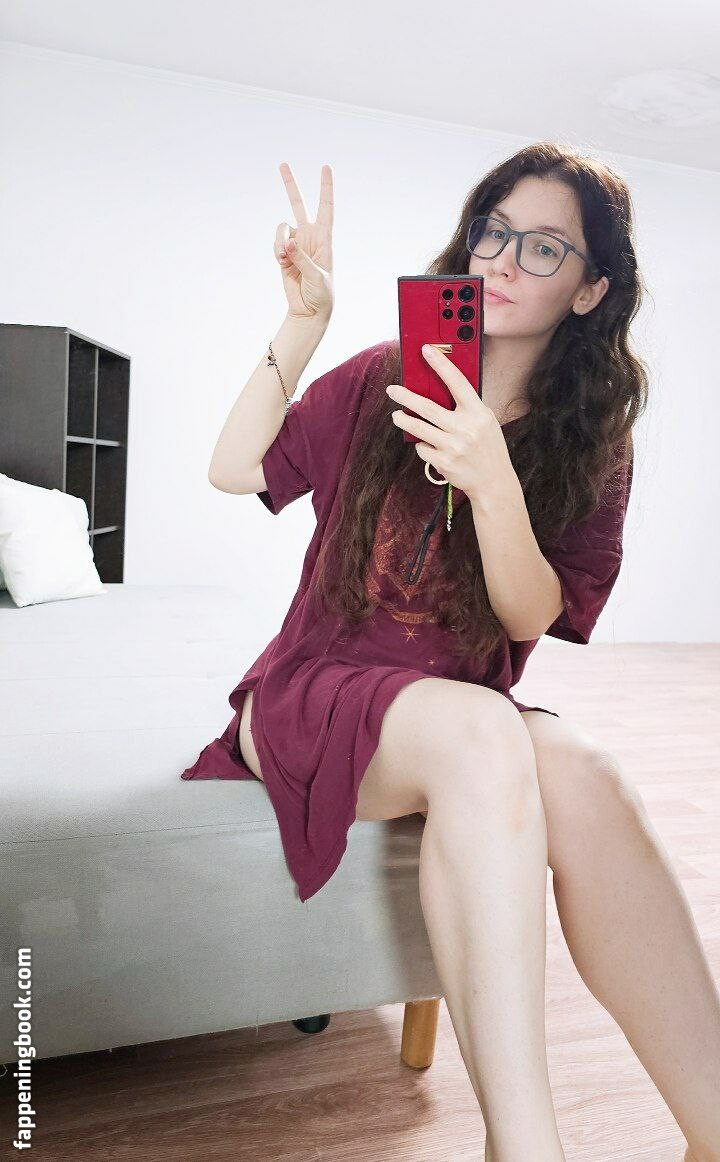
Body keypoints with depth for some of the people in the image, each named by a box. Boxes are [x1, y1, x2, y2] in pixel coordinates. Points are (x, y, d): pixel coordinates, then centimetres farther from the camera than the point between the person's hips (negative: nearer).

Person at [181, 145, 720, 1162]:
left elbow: (532, 617, -9)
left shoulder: (591, 443, 3)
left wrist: (493, 482, -26)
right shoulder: (382, 381, 4)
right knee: (481, 729, -35)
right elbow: (234, 471, -3)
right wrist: (303, 324, -11)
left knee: (580, 771, -33)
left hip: (476, 719, 2)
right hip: (318, 693, -1)